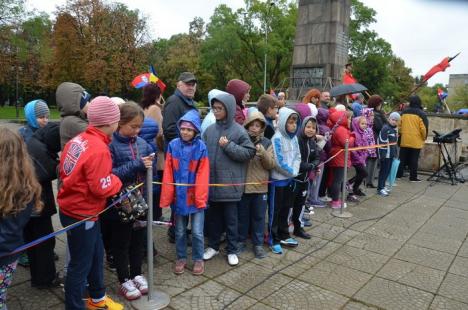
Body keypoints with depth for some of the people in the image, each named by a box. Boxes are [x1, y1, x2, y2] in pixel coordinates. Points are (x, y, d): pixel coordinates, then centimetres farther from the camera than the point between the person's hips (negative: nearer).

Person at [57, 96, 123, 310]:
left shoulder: (78, 139, 0)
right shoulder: (99, 149, -26)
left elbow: (64, 170, 9)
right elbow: (101, 188, -24)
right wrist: (116, 180, -6)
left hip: (71, 208, 9)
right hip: (81, 215, -9)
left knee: (96, 254, 23)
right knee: (80, 264, 8)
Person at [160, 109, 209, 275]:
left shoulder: (201, 147, -10)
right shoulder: (173, 145, -5)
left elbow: (203, 175, -10)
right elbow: (168, 174, -5)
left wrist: (201, 197, -14)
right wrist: (167, 197, -7)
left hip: (196, 197, -2)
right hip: (179, 196, 2)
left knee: (197, 232, 6)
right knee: (180, 231, 16)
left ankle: (198, 259, 28)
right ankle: (181, 258, 34)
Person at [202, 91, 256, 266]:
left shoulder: (239, 131, -8)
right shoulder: (209, 130, 5)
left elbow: (249, 153, -11)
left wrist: (228, 146, -18)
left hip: (230, 183, -4)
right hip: (211, 181, 4)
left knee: (230, 218, 8)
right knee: (213, 217, 17)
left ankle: (232, 250, 24)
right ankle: (213, 246, 34)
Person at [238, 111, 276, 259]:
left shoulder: (266, 143, 2)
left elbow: (271, 165, -2)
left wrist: (263, 152, -18)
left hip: (260, 186, 1)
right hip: (243, 185, -1)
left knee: (259, 216, 11)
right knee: (242, 215, 13)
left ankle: (258, 244, 25)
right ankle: (241, 240, 30)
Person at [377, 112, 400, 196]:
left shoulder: (394, 129, 15)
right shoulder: (385, 128, -14)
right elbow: (382, 142, -18)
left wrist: (395, 153, 21)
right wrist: (382, 154, -21)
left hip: (391, 154, 9)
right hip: (386, 154, -9)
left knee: (387, 171, 13)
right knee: (384, 170, -5)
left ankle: (382, 186, 22)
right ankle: (380, 189, 1)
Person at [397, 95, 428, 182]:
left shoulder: (404, 112, 2)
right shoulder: (421, 114, -8)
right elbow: (424, 128, -9)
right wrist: (424, 138, 6)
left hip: (404, 140, 3)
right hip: (416, 141, -3)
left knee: (402, 158, 12)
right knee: (414, 160, 3)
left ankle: (399, 174, 17)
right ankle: (413, 177, 8)